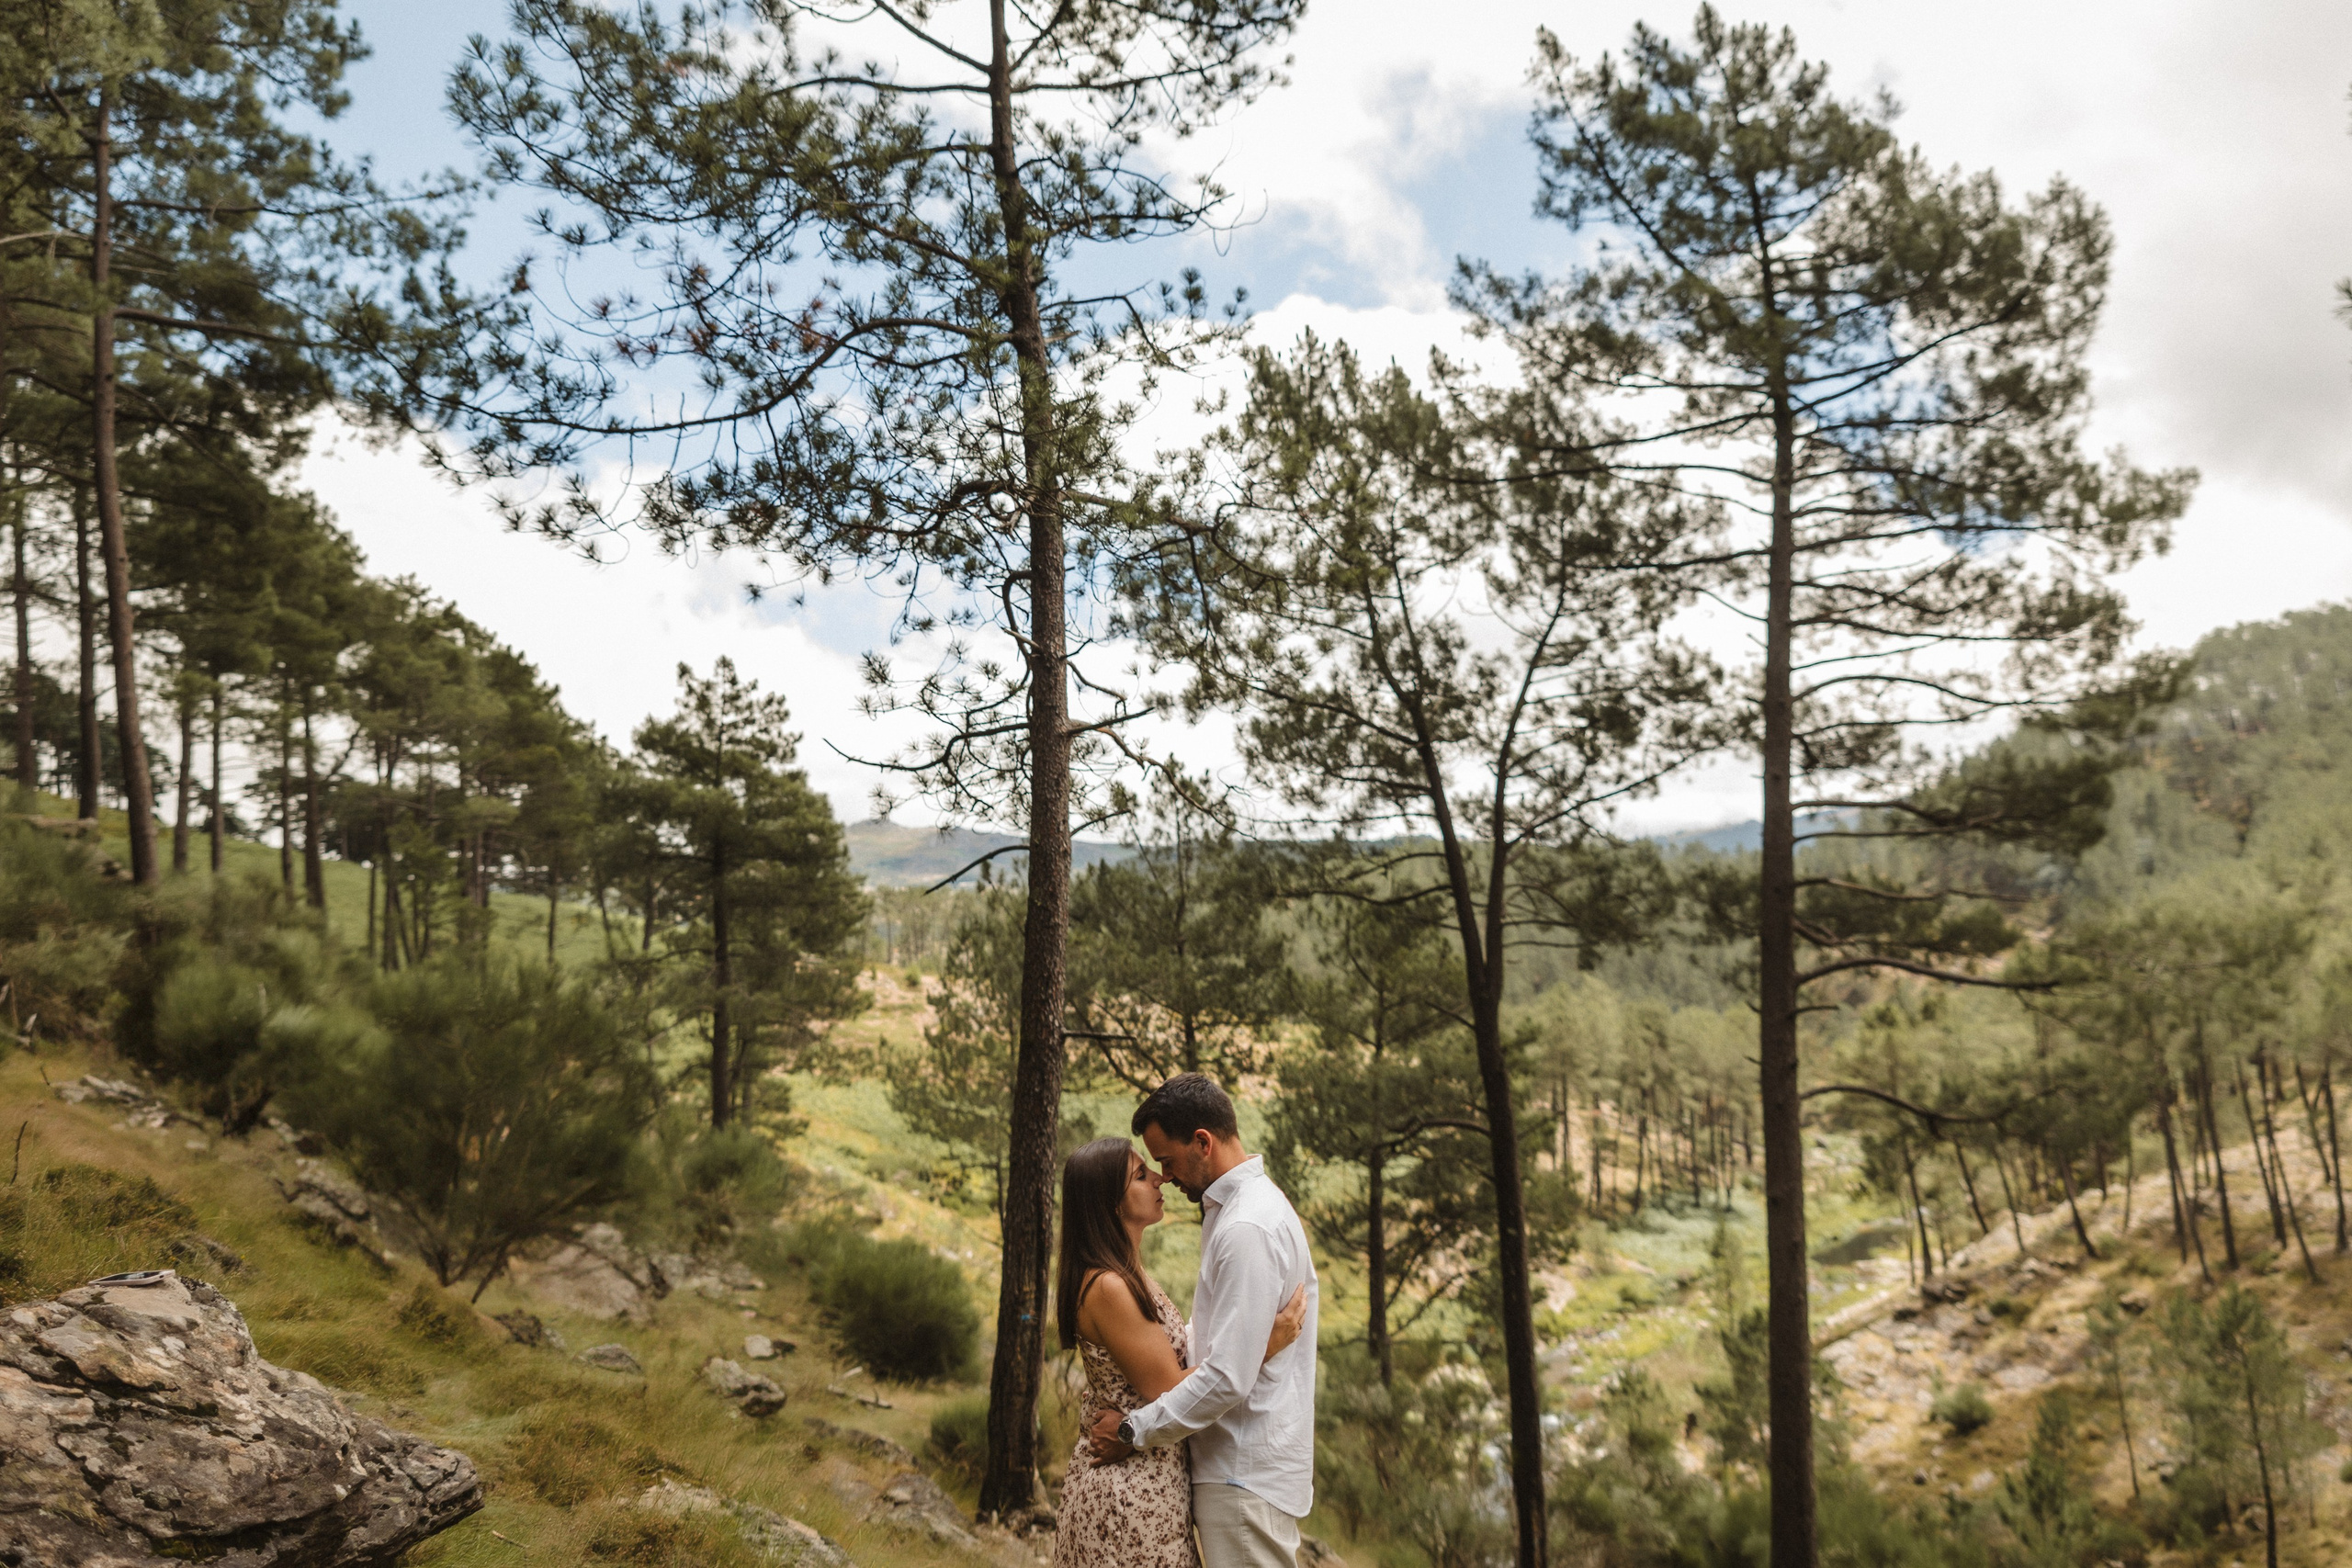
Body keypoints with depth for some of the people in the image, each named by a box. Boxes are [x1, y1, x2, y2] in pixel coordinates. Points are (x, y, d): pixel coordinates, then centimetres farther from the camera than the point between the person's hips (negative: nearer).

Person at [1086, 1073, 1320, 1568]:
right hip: (1242, 1464, 10)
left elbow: (1229, 1378, -24)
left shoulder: (1248, 1229, -21)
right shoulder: (1242, 1205, 13)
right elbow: (1209, 1331, 22)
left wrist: (1134, 1430, -13)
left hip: (1246, 1475, -10)